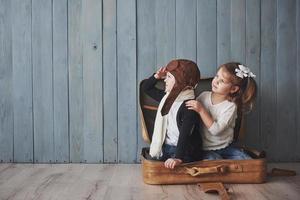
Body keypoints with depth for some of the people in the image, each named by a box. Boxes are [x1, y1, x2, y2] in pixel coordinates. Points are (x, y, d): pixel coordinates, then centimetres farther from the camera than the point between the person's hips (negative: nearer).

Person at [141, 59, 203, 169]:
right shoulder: (167, 97, 9)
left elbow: (185, 135, -27)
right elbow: (145, 88, 23)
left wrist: (178, 158, -38)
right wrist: (157, 76, 4)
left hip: (184, 152, -7)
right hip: (164, 148, 7)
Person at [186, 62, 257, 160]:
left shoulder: (230, 106, -11)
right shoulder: (204, 96, -2)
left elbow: (216, 130, -22)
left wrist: (201, 110, -25)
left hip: (226, 147, 0)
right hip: (206, 149, 0)